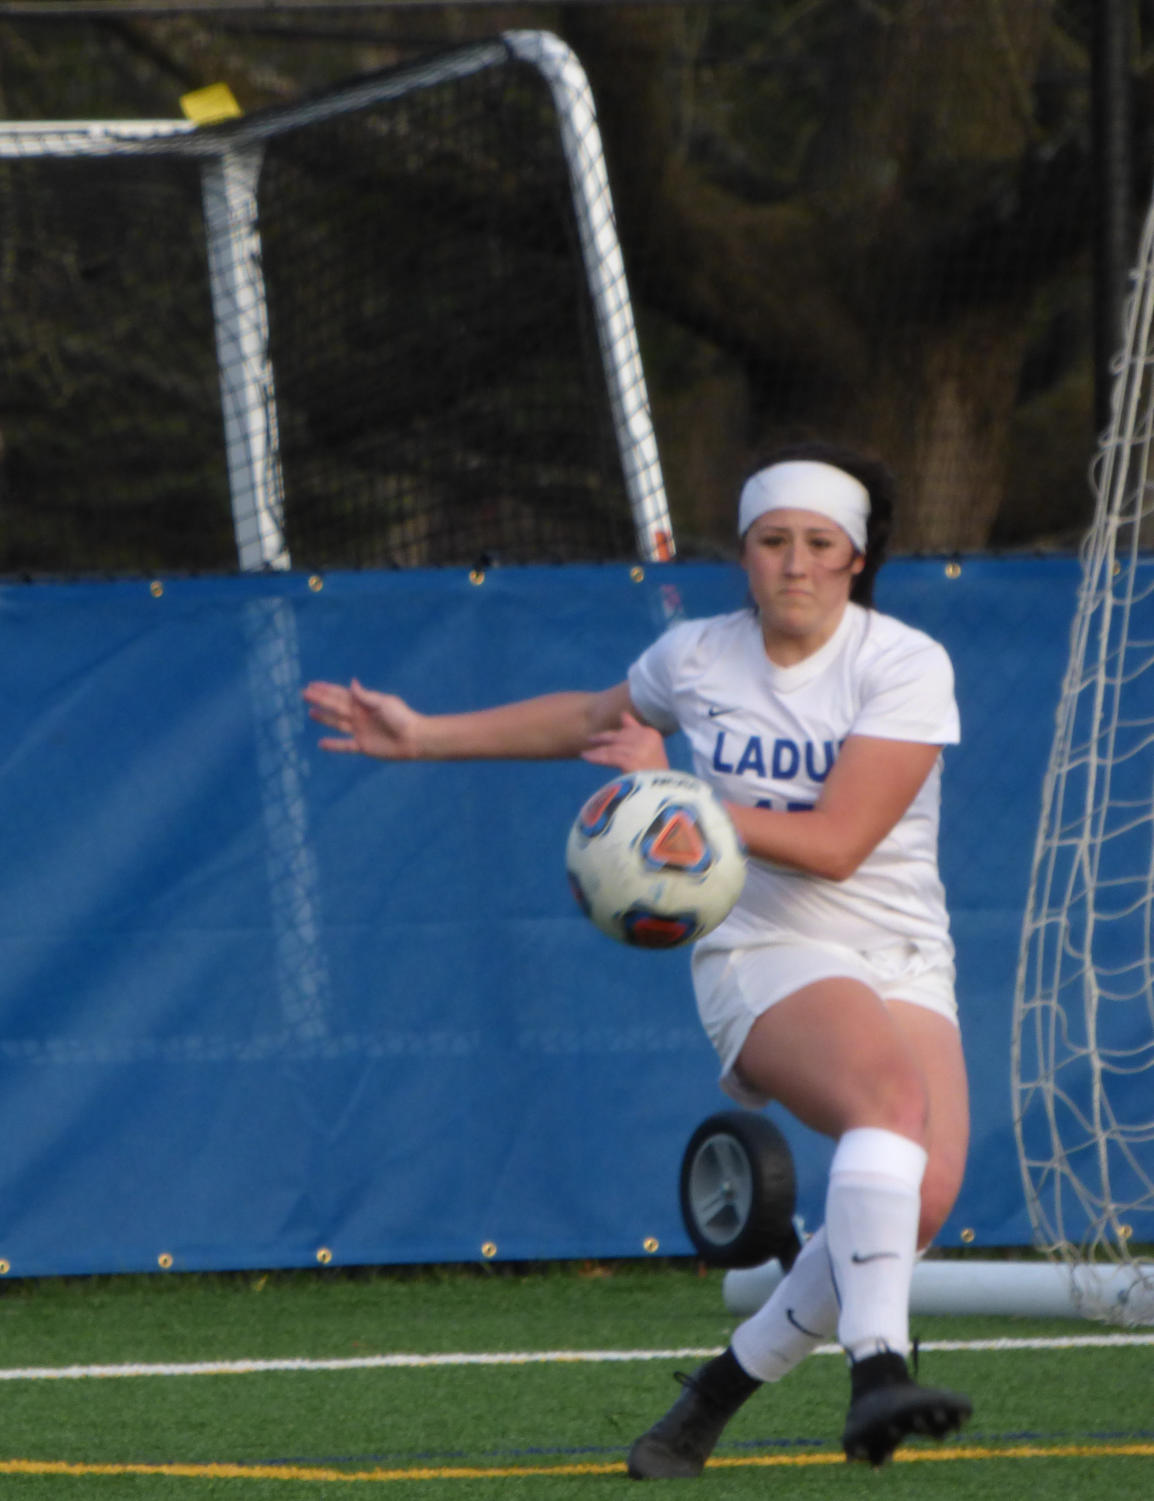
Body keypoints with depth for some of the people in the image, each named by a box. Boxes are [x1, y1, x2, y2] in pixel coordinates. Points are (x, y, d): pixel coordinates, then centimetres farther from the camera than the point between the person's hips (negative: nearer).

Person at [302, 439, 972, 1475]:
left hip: (904, 964, 1)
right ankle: (876, 1371, -49)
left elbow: (835, 844, -15)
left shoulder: (908, 666, -6)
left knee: (922, 1197, -22)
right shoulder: (696, 657, 4)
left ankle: (728, 1382, -1)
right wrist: (425, 736, 28)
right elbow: (594, 719, 27)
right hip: (766, 955, -1)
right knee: (891, 1096, -34)